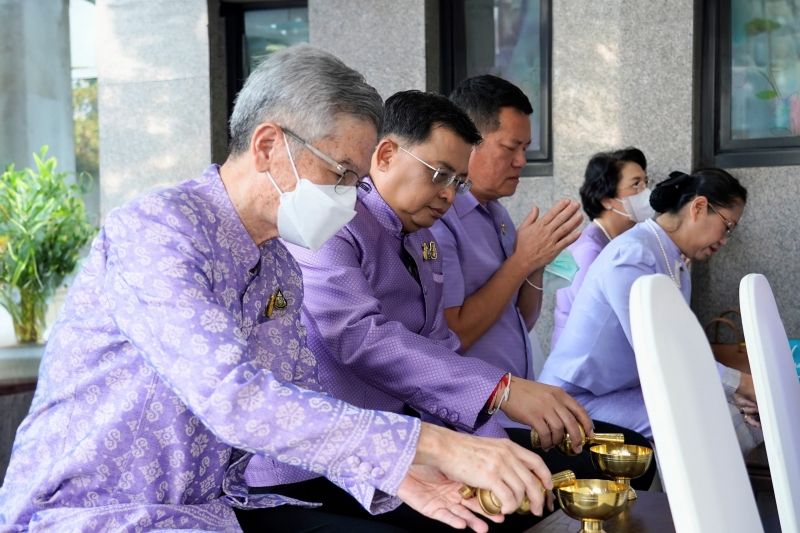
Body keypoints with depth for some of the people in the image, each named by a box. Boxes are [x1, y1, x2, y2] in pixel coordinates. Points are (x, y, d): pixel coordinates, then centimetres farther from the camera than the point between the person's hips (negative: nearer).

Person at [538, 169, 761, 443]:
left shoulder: (678, 268, 11)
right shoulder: (631, 255, -20)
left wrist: (733, 392, -9)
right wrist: (739, 383, -19)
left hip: (627, 391, 9)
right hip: (580, 401, -9)